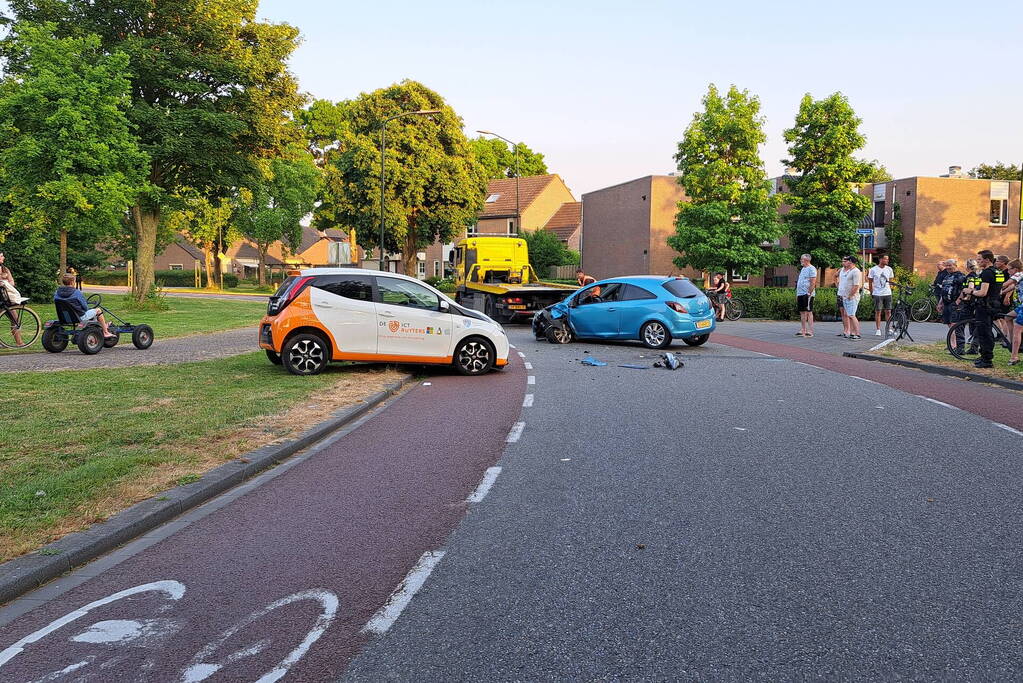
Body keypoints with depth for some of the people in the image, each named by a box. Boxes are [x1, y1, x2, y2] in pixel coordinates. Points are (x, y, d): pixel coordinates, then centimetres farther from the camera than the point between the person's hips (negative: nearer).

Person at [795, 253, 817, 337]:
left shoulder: (811, 269, -8)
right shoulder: (802, 269, 20)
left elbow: (813, 282, -15)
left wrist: (809, 293, -20)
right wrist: (797, 294, 19)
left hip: (807, 294, -9)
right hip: (800, 294, 9)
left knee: (808, 312, -7)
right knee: (802, 312, 9)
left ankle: (810, 331, -5)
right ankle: (802, 330, 12)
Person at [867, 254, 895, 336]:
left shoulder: (889, 269, 6)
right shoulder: (873, 270, -3)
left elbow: (890, 281, 17)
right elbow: (870, 282, 4)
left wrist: (889, 290, 12)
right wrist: (871, 292, 4)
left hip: (887, 293, 3)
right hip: (877, 294, -3)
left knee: (888, 311, 3)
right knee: (878, 312, 0)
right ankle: (878, 330, 7)